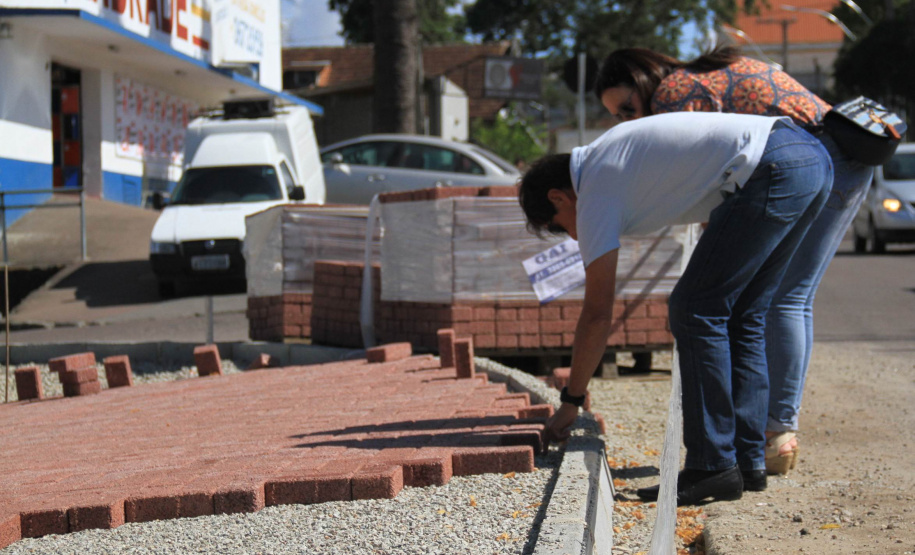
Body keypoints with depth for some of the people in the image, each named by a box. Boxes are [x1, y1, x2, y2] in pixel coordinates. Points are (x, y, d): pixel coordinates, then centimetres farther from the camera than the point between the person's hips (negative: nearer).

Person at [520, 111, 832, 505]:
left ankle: (714, 466, -1)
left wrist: (571, 400, 11)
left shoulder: (594, 192, 2)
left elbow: (597, 314, 2)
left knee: (696, 311, -2)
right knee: (741, 317, 15)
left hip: (773, 170, -10)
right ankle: (748, 460, 16)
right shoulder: (608, 151, 26)